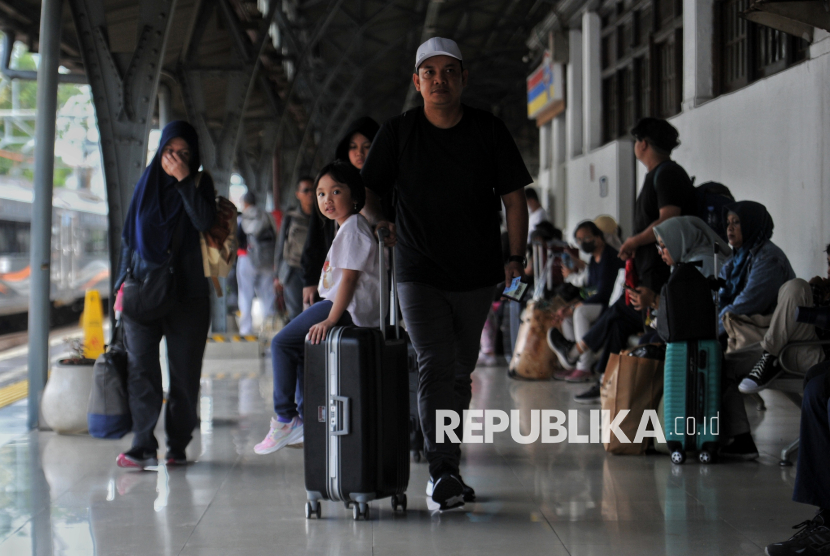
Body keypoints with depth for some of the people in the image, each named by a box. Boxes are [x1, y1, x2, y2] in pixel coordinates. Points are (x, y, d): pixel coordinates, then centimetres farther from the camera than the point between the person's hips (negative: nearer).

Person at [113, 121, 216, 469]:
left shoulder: (200, 183, 4)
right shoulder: (147, 184, 12)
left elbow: (205, 222, -16)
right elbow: (129, 235, 16)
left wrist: (184, 180, -16)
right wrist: (124, 280, 11)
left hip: (186, 291, -2)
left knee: (184, 371, 1)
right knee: (140, 368, -9)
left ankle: (178, 445, 10)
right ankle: (143, 448, -11)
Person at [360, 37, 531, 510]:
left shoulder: (490, 131, 0)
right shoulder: (398, 133, -1)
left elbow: (514, 197, 3)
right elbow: (368, 192, 9)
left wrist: (516, 256, -3)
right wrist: (382, 224, -8)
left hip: (477, 275, 2)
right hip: (420, 273, -2)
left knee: (461, 372, 11)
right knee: (435, 368, -15)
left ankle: (446, 468, 25)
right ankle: (443, 473, -18)